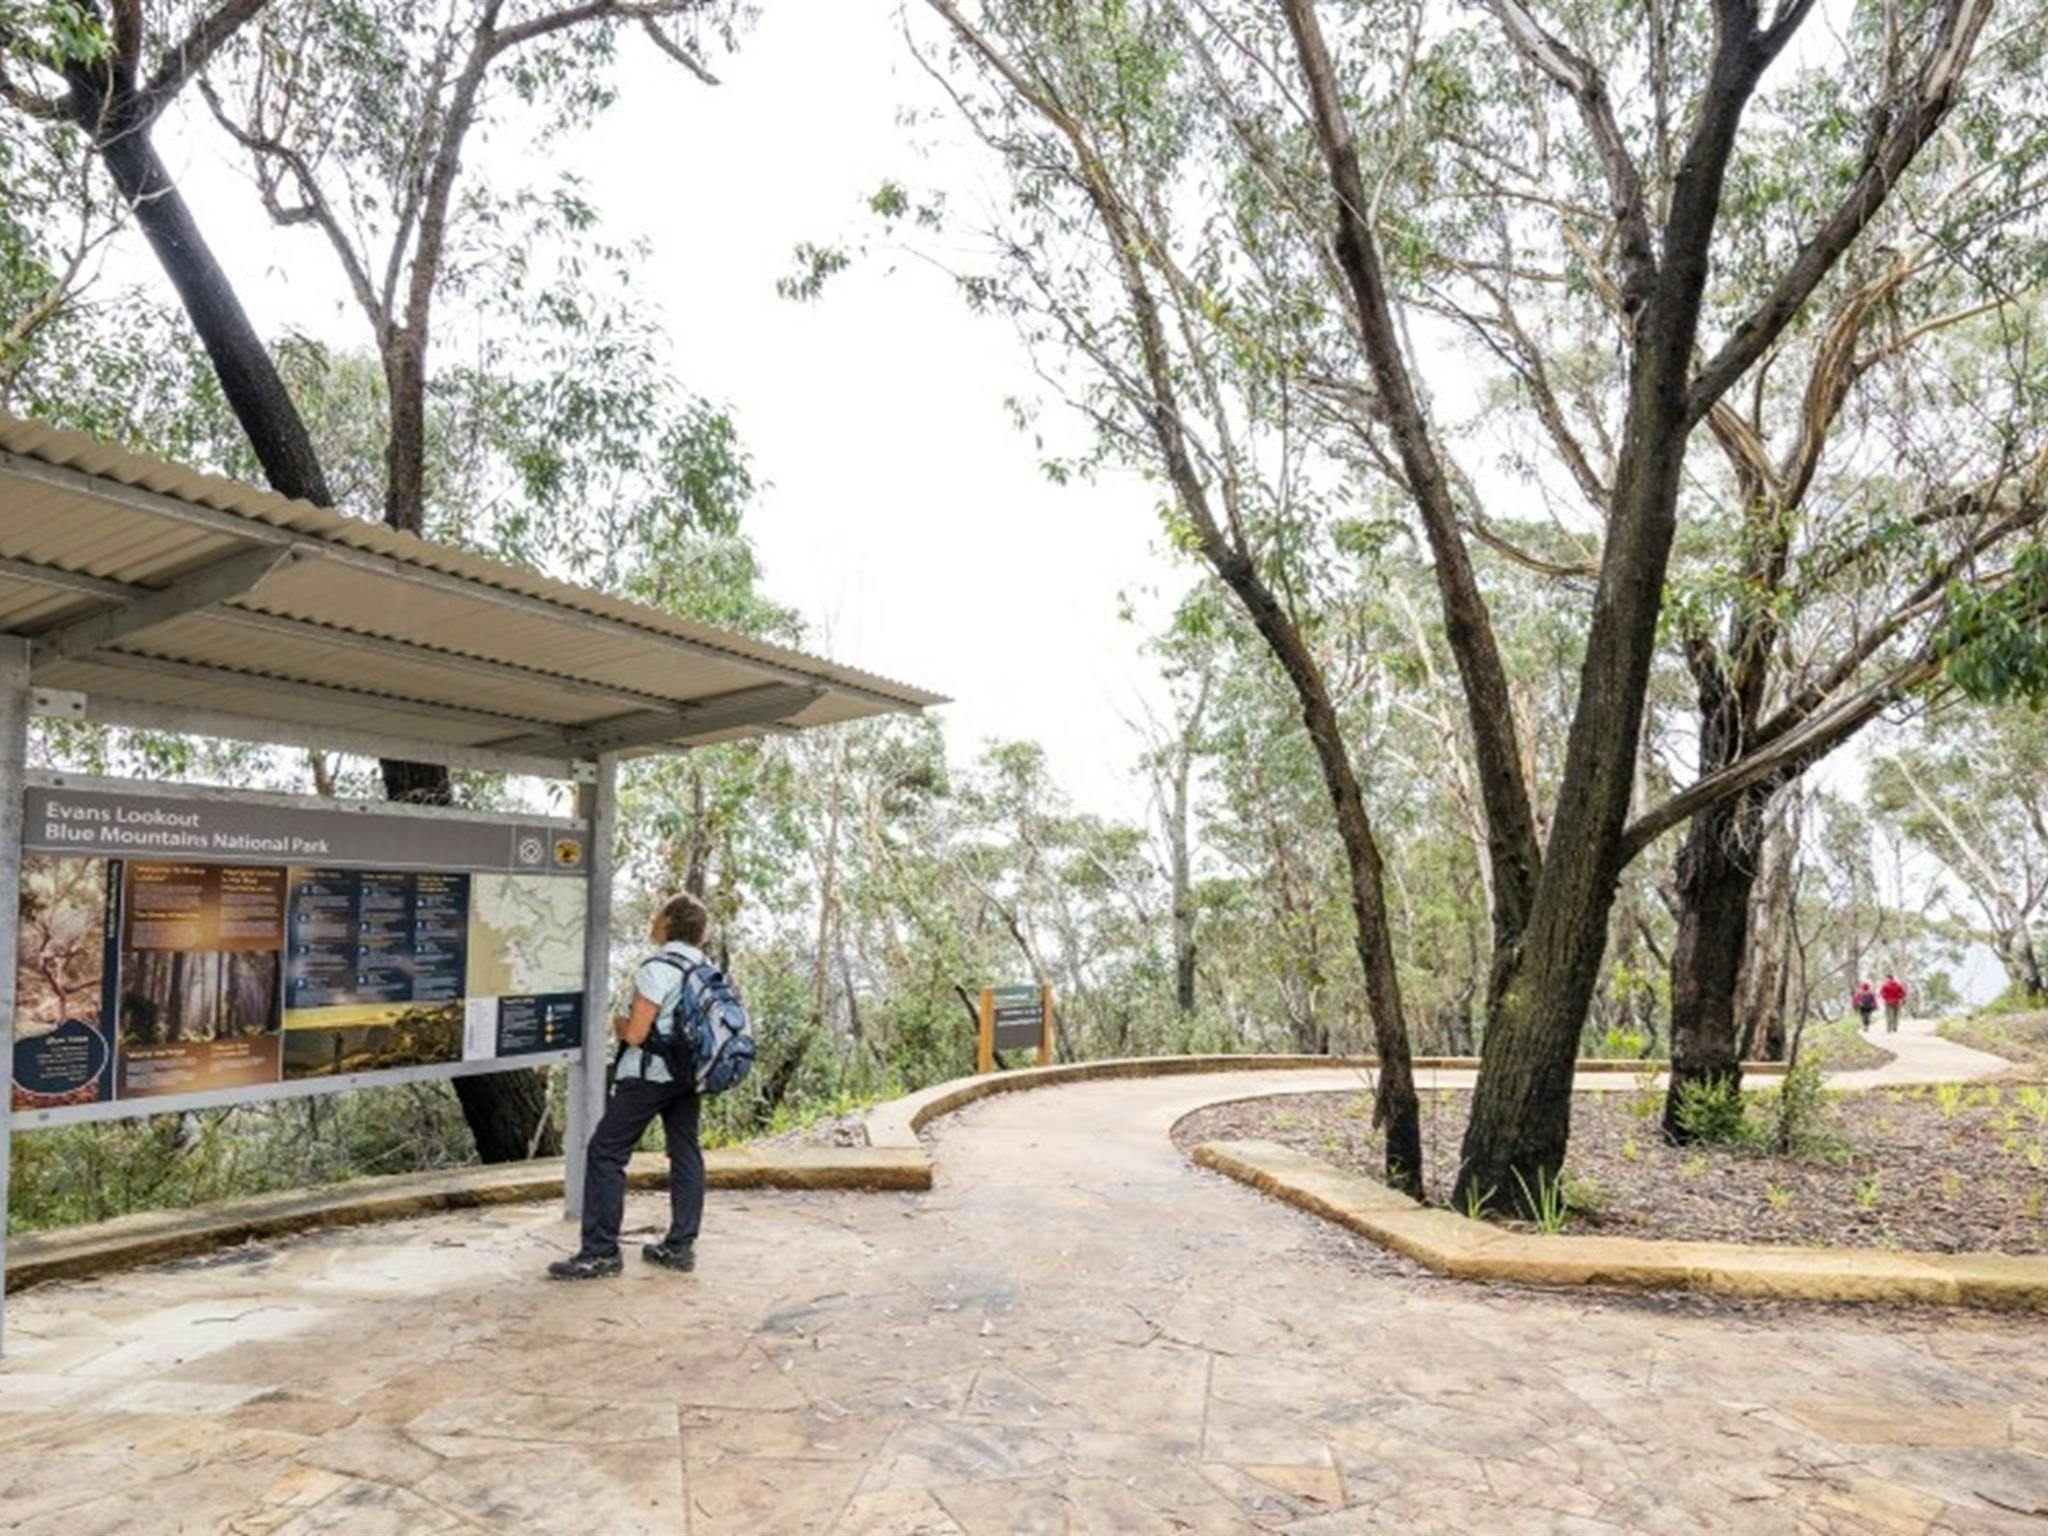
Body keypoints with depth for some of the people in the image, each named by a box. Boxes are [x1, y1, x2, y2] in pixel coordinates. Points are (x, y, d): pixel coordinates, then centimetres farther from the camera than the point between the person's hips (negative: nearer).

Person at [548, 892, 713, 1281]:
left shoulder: (658, 970, -18)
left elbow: (636, 1034, -18)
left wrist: (619, 1025, 4)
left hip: (650, 1074, -8)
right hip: (688, 1074, 8)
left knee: (606, 1153, -1)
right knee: (686, 1153, 12)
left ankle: (600, 1252, 1)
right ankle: (681, 1246, 18)